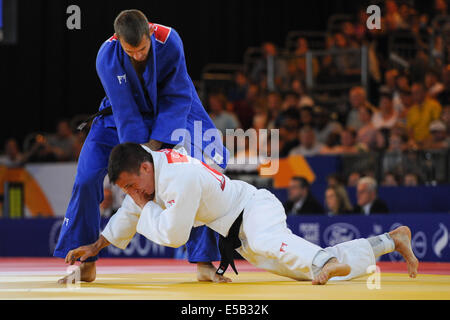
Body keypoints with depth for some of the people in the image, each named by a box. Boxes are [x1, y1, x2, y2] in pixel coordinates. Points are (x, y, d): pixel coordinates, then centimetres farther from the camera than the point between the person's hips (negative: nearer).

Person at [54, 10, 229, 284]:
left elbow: (176, 97, -21)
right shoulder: (107, 57, -29)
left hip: (171, 115, 0)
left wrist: (156, 142, -28)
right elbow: (125, 112, -27)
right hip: (123, 116, 0)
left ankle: (204, 261, -6)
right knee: (87, 177, -14)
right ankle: (85, 263, 3)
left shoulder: (169, 41, -29)